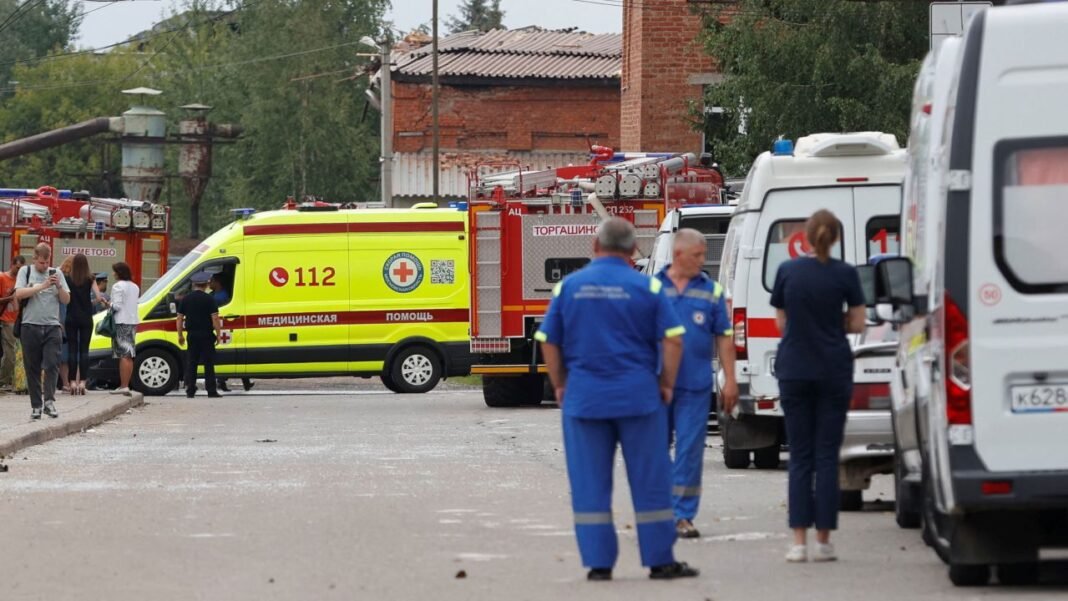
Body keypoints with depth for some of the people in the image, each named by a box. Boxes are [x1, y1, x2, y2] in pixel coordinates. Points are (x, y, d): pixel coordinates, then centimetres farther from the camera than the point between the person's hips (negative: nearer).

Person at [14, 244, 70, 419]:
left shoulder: (56, 273, 12)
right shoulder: (25, 272, 6)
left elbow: (66, 300, 11)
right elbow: (18, 294, -9)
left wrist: (59, 286, -8)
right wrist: (42, 286, -15)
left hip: (52, 326, 1)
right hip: (31, 326, -1)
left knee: (52, 365, -12)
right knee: (32, 368, 0)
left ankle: (49, 401, -14)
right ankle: (36, 405, 4)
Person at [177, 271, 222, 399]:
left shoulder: (186, 299, 5)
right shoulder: (209, 299, -7)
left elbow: (180, 318, 7)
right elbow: (215, 318, -11)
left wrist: (180, 335, 14)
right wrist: (218, 335, -4)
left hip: (192, 335, 3)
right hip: (206, 335, -3)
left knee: (191, 363, 9)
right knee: (209, 364, 0)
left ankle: (190, 390, 6)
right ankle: (211, 391, -1)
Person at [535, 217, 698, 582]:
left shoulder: (568, 287, 3)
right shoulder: (646, 288, -2)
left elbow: (548, 342, 7)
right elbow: (673, 340, -4)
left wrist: (560, 386, 17)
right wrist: (667, 384, 7)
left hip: (583, 398, 1)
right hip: (638, 397, -1)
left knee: (589, 484, 6)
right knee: (650, 481, 6)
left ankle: (598, 563, 6)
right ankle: (660, 561, 9)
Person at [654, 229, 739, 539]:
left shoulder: (712, 291, 6)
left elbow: (724, 337, 7)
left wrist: (730, 380, 2)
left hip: (695, 386, 0)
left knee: (690, 450, -2)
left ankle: (683, 515, 2)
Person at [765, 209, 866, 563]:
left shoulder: (787, 272, -1)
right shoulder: (845, 275, -4)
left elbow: (781, 323, 5)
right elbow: (857, 324, -1)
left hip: (794, 371, 1)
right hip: (834, 371, -1)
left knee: (800, 457, 5)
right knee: (827, 455, 2)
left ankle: (799, 542, -1)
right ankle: (823, 541, 1)